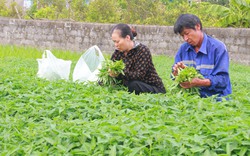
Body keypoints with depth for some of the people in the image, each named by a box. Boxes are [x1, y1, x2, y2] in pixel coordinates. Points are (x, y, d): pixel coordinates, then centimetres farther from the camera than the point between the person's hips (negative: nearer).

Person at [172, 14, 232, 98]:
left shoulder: (218, 47, -5)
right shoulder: (183, 49, 14)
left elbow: (223, 79, -12)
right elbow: (175, 74, 17)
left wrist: (200, 83, -27)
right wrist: (177, 71, -8)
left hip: (216, 97, -5)